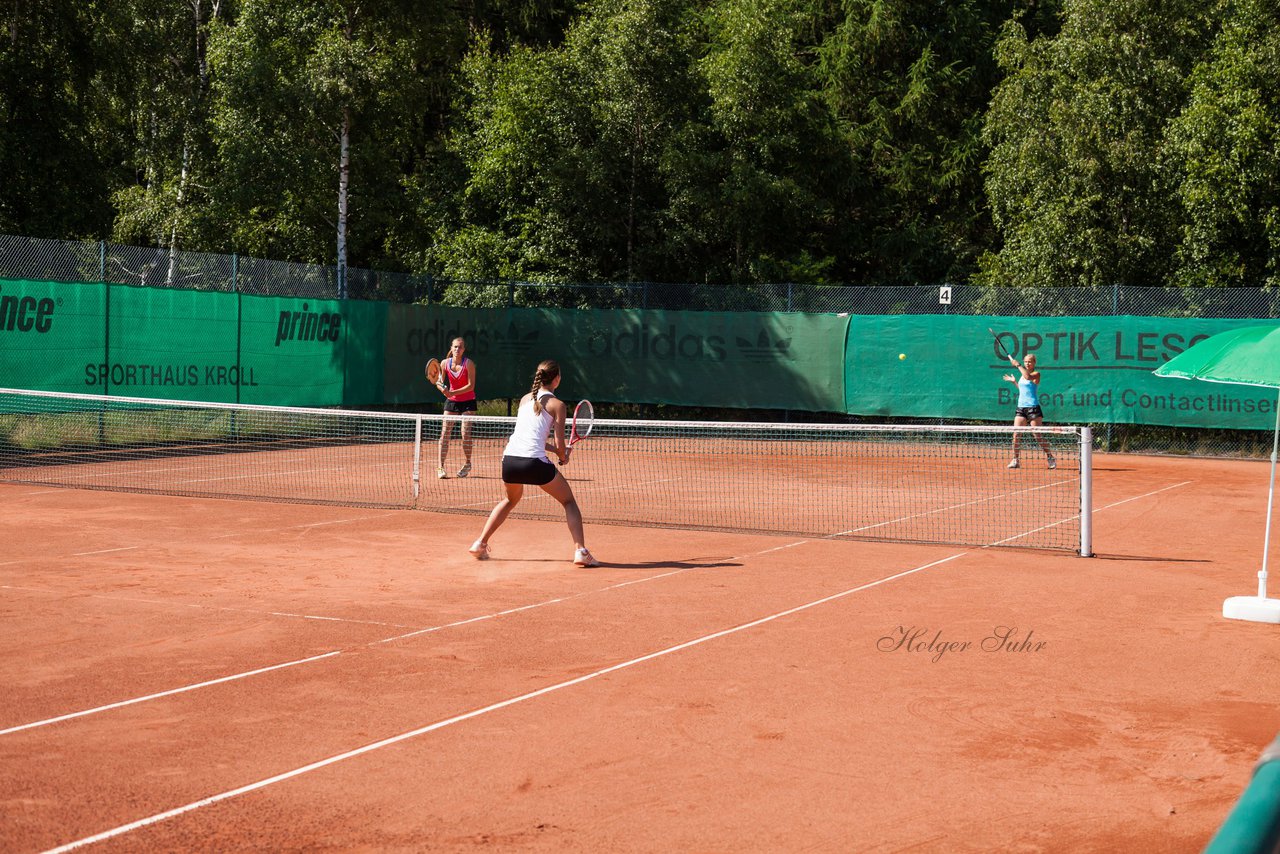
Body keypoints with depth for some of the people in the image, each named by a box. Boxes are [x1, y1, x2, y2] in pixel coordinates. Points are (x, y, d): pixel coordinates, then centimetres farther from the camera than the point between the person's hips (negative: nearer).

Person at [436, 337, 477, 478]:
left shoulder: (469, 364, -14)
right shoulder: (445, 363, -4)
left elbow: (471, 386, -16)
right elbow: (440, 382, 3)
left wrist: (454, 392, -26)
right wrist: (442, 388, -21)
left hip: (467, 402, -3)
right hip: (451, 401, 3)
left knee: (466, 434, -6)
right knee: (445, 433, -7)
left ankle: (467, 464, 13)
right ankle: (440, 466, -8)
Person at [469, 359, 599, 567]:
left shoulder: (525, 399, 19)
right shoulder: (557, 404, 3)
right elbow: (559, 444, -1)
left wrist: (555, 449, 24)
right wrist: (563, 457, 20)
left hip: (509, 458, 5)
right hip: (534, 461, -5)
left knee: (511, 500, 33)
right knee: (568, 501, 11)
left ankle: (480, 544, 27)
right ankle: (580, 550, -4)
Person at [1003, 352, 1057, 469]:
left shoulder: (1036, 374, -4)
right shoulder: (1023, 375, 17)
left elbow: (1028, 377, -28)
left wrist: (1018, 365, -21)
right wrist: (1014, 381, 26)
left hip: (1033, 408, -6)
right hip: (1021, 408, 6)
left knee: (1037, 435, -7)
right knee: (1016, 435, -4)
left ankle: (1050, 458, 4)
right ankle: (1015, 460, 2)